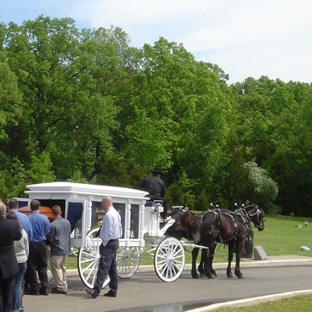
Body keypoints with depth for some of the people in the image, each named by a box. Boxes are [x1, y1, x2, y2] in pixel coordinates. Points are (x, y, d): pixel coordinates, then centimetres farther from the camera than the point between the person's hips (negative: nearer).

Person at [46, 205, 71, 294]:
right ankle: (64, 286, 23)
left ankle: (61, 287, 1)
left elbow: (51, 239, -16)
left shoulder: (53, 225, -19)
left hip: (57, 250, -7)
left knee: (55, 267, 3)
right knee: (63, 267, 18)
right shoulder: (67, 222, 1)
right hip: (66, 249, 7)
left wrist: (46, 236, 4)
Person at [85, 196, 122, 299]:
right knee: (112, 268, 13)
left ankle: (96, 290, -21)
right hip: (115, 242, 10)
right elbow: (120, 229, 18)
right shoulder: (116, 213, 14)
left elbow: (108, 231, -20)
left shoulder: (108, 215, -16)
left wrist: (104, 243, -12)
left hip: (109, 243, -10)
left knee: (103, 267, -15)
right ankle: (113, 290, 16)